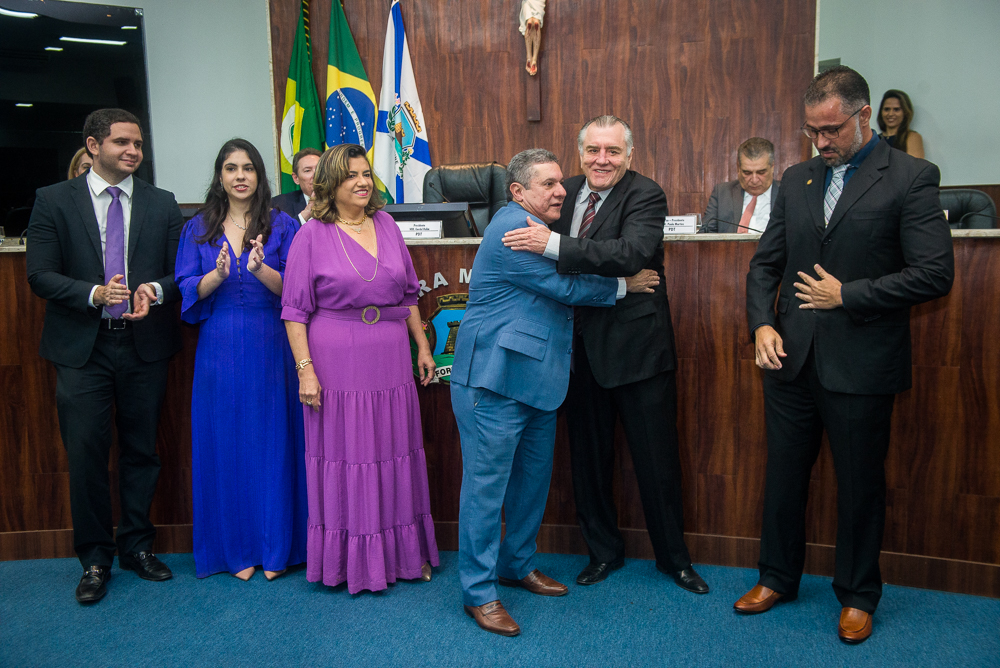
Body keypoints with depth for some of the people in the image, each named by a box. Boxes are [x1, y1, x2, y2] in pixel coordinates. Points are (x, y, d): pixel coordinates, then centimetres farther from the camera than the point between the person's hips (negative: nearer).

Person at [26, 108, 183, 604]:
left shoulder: (162, 205, 7)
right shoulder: (53, 201, 3)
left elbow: (181, 273, 6)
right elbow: (40, 275, -3)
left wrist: (155, 290, -15)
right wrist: (94, 294, -18)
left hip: (144, 345, 2)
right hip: (82, 347, -1)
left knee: (141, 451, 11)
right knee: (85, 453, 2)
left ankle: (137, 546, 27)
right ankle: (95, 558, 18)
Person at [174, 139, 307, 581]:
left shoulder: (281, 225, 4)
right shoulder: (199, 229, 9)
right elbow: (189, 292, 3)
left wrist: (259, 269, -22)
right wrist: (218, 274, -16)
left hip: (269, 346, -1)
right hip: (220, 347, 2)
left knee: (272, 439, 2)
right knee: (224, 442, 5)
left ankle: (275, 547, 16)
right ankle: (236, 548, 19)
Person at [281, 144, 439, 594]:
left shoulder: (386, 225, 8)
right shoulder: (312, 236, -4)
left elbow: (409, 294, 14)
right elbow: (295, 310, -6)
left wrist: (423, 347, 12)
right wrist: (305, 369, -12)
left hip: (390, 363, 4)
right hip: (337, 365, -4)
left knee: (395, 454, 12)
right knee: (344, 457, 6)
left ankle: (404, 552, 28)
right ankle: (350, 561, 22)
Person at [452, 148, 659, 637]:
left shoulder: (537, 227, 18)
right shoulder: (512, 227, -15)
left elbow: (559, 286, 19)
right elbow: (566, 286, -15)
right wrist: (625, 285, -3)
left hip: (536, 377, 10)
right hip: (494, 380, -10)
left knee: (533, 477, 17)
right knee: (487, 484, -2)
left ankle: (518, 564, 34)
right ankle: (479, 592, 9)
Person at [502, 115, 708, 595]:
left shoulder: (646, 196, -10)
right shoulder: (566, 192, 8)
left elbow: (631, 254, -30)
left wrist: (553, 244, -33)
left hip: (636, 344, -5)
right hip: (581, 347, 5)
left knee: (657, 458, 7)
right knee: (589, 456, 14)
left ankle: (674, 558, 28)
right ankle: (603, 550, 34)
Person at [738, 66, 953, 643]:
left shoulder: (911, 178, -6)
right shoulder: (797, 180, 10)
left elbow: (935, 274, -12)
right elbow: (766, 262, 12)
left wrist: (848, 295, -14)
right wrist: (762, 324, -4)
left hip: (861, 367, -4)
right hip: (791, 359, 5)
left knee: (860, 485, 10)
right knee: (784, 476, 15)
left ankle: (858, 596, 30)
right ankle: (778, 578, 34)